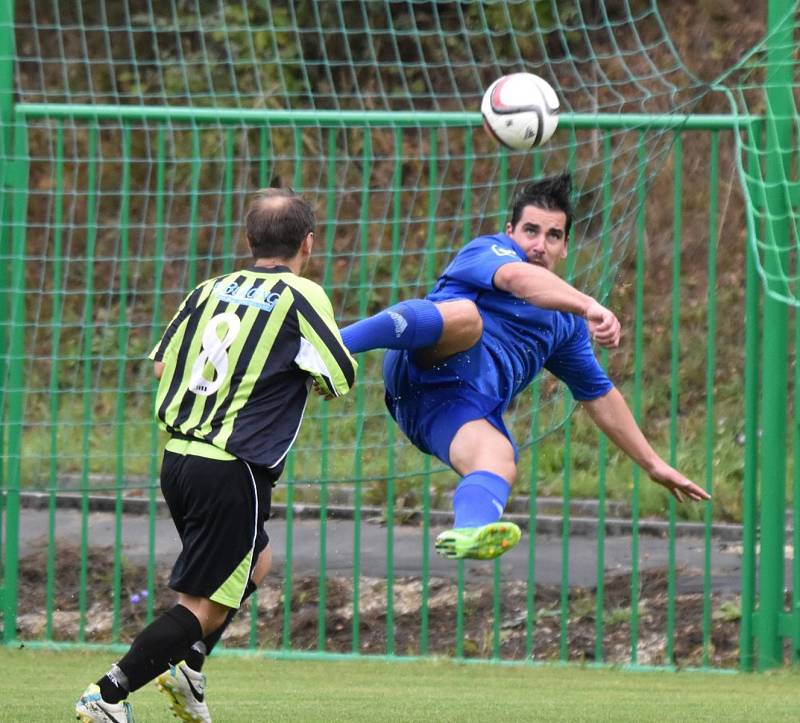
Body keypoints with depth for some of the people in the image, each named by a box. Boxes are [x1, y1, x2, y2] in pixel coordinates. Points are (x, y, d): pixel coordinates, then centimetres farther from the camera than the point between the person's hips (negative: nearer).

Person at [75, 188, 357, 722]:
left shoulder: (213, 290, 9)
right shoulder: (303, 297, -7)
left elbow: (162, 363, 16)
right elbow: (339, 380, -5)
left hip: (177, 458, 7)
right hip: (233, 472, -7)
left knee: (257, 562, 28)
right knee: (204, 605, -2)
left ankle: (188, 666, 19)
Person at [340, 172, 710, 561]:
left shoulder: (565, 322, 31)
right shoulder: (488, 250, 10)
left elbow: (600, 396, 39)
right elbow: (517, 278, -15)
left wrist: (653, 464, 35)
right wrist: (589, 306, -32)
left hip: (464, 404, 5)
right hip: (428, 364, -5)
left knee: (501, 458, -32)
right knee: (466, 315, -38)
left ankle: (469, 533, -66)